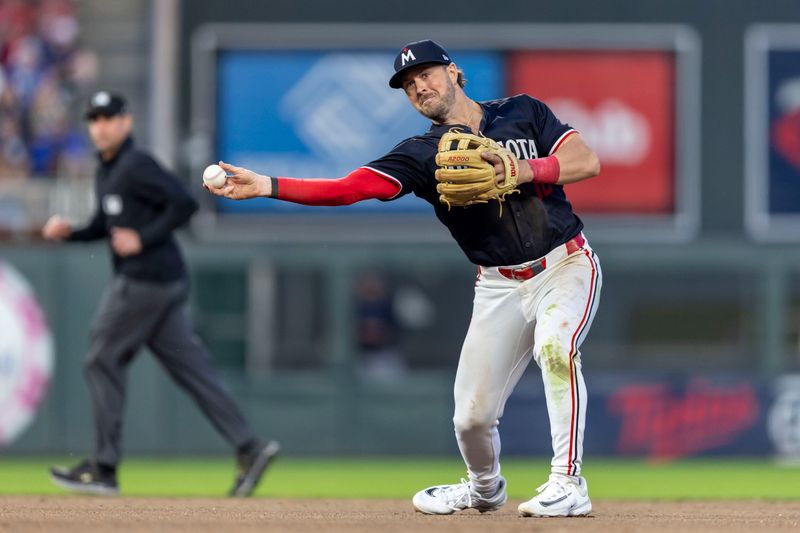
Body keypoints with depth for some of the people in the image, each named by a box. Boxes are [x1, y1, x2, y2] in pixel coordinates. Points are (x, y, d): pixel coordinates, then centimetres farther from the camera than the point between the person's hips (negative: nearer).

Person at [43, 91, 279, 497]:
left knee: (102, 363, -1)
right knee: (191, 368, 4)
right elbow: (105, 226, 28)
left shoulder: (136, 166, -11)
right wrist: (68, 233, 10)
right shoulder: (106, 172, 19)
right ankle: (249, 447, -3)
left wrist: (143, 239, -20)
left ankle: (103, 469, 3)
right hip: (163, 284, 10)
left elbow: (184, 203, -19)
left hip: (145, 279, -10)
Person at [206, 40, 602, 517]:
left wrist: (522, 170, -21)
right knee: (473, 415, -1)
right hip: (500, 286, 3)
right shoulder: (423, 154, 0)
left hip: (566, 265, -3)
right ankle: (485, 488, 33)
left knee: (554, 345, -33)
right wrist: (265, 186, -23)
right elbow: (349, 188, -12)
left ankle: (568, 487, -28)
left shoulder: (524, 113, 1)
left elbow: (588, 161, -7)